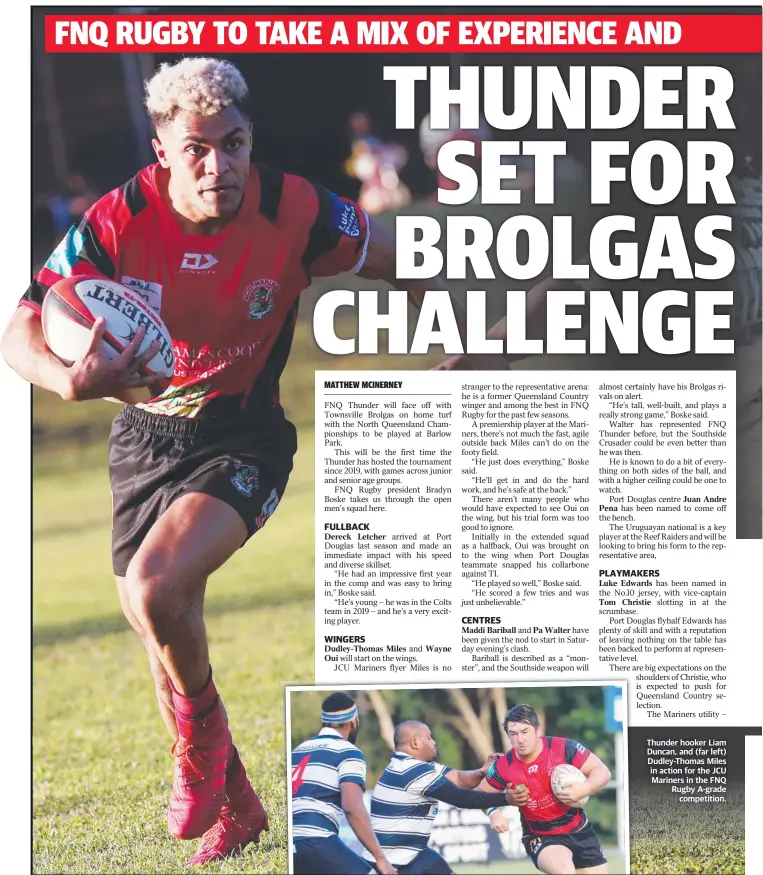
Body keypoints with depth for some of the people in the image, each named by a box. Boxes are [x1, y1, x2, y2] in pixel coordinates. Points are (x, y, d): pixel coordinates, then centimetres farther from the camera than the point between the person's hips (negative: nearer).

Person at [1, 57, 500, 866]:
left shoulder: (295, 212, -17)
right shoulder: (118, 221, -16)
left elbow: (411, 266, -1)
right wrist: (71, 381, -35)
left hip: (242, 435, -3)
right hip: (145, 434, 3)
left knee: (156, 588, -27)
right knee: (165, 631, 9)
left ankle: (201, 725, 4)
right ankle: (231, 805, 32)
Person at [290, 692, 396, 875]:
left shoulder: (298, 750, 24)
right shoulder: (347, 753, 3)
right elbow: (352, 807, -12)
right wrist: (380, 858, -10)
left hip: (293, 842, 8)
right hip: (314, 842, -8)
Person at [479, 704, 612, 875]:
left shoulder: (565, 748, -18)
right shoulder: (504, 767, -15)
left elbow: (602, 771, -12)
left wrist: (584, 789, -32)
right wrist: (494, 813, -16)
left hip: (579, 831, 2)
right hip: (540, 837, -2)